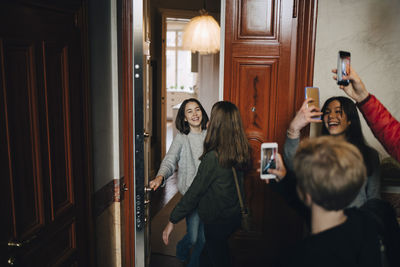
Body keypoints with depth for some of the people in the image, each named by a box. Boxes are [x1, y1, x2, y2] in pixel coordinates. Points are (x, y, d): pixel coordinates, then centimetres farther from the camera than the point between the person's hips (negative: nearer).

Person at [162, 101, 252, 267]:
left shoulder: (213, 157, -27)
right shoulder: (241, 152, -7)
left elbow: (194, 193, -22)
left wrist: (172, 221, -12)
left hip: (217, 221, -6)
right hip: (235, 215, 6)